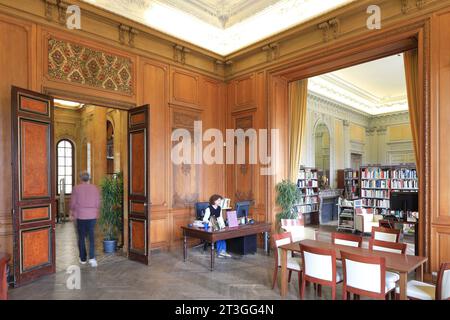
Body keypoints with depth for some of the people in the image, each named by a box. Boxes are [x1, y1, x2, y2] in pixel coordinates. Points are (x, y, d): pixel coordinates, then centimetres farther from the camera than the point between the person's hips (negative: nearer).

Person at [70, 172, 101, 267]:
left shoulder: (76, 188, -4)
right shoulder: (95, 188, 0)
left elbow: (73, 203, -1)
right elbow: (98, 203, 3)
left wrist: (71, 214, 13)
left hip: (80, 216, -1)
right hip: (92, 215, 1)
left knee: (81, 237, 10)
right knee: (91, 236, 6)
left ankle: (83, 259, 19)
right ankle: (92, 257, -6)